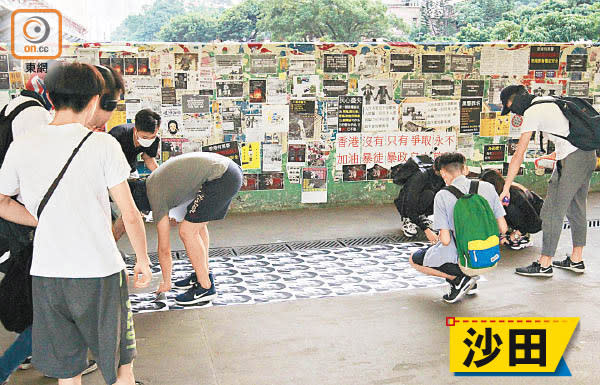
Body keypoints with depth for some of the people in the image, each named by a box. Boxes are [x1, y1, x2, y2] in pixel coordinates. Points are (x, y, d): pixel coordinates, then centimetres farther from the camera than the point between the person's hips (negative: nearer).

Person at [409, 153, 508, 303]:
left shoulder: (442, 196, -12)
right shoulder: (487, 187, -1)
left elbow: (445, 240, -15)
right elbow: (503, 229, 0)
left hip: (461, 260, -5)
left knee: (414, 260, 19)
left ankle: (459, 279, 1)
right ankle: (470, 283, 22)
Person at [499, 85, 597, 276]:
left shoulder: (531, 113, -10)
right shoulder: (548, 100, 16)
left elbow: (518, 155, -11)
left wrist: (506, 189, -8)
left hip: (571, 160, -10)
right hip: (588, 154, 10)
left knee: (552, 212, -4)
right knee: (576, 210, 17)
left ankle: (544, 265, 1)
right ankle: (576, 260, 26)